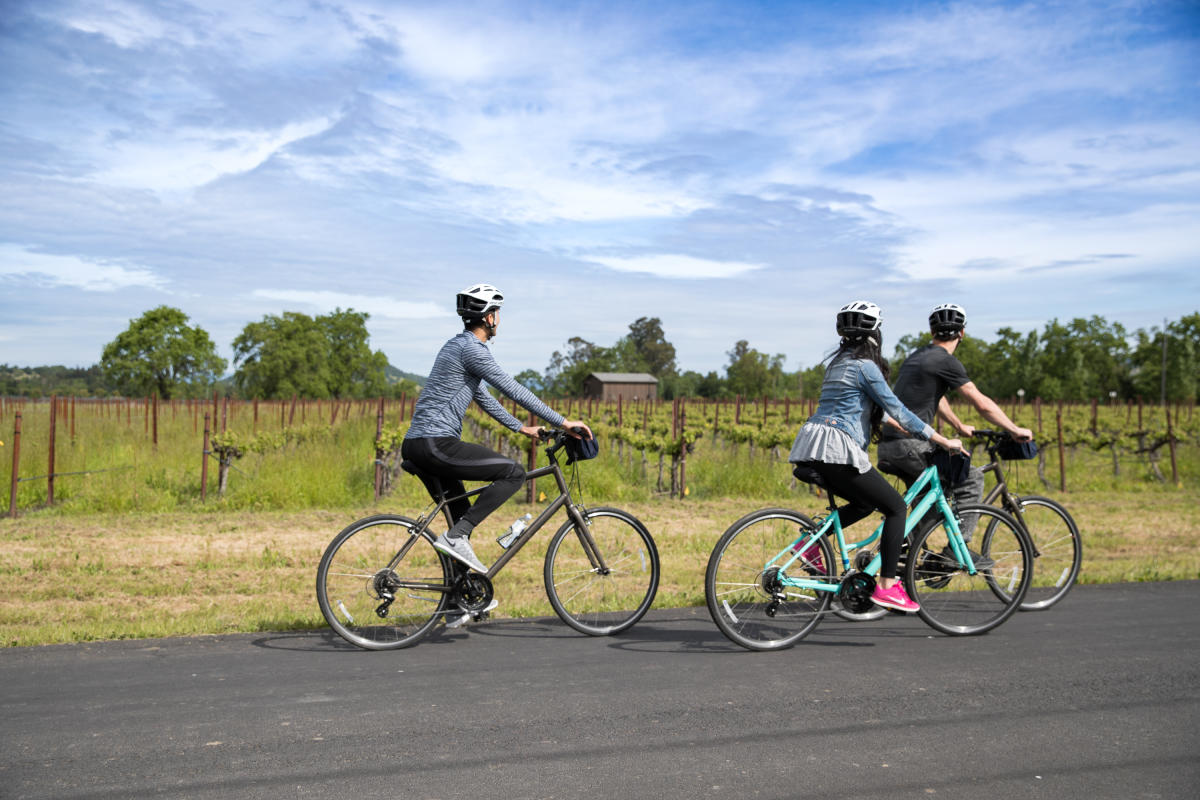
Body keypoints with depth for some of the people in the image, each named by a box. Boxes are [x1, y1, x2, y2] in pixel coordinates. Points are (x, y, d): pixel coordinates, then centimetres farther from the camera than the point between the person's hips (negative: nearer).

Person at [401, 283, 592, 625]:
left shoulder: (459, 346, 20)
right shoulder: (471, 349, -13)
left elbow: (483, 397, 27)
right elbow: (513, 390, -16)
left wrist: (521, 427, 27)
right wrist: (563, 422, -12)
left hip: (418, 445, 11)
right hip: (437, 444, -11)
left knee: (463, 517, 17)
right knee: (513, 472, -9)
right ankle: (456, 536, -12)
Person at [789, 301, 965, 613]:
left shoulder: (838, 361, 20)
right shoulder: (865, 366, -6)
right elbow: (897, 410, -8)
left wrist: (904, 429, 37)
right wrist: (943, 441, -2)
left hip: (811, 446, 9)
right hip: (837, 450, -9)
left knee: (865, 503, 25)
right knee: (897, 507, 3)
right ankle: (887, 585, 2)